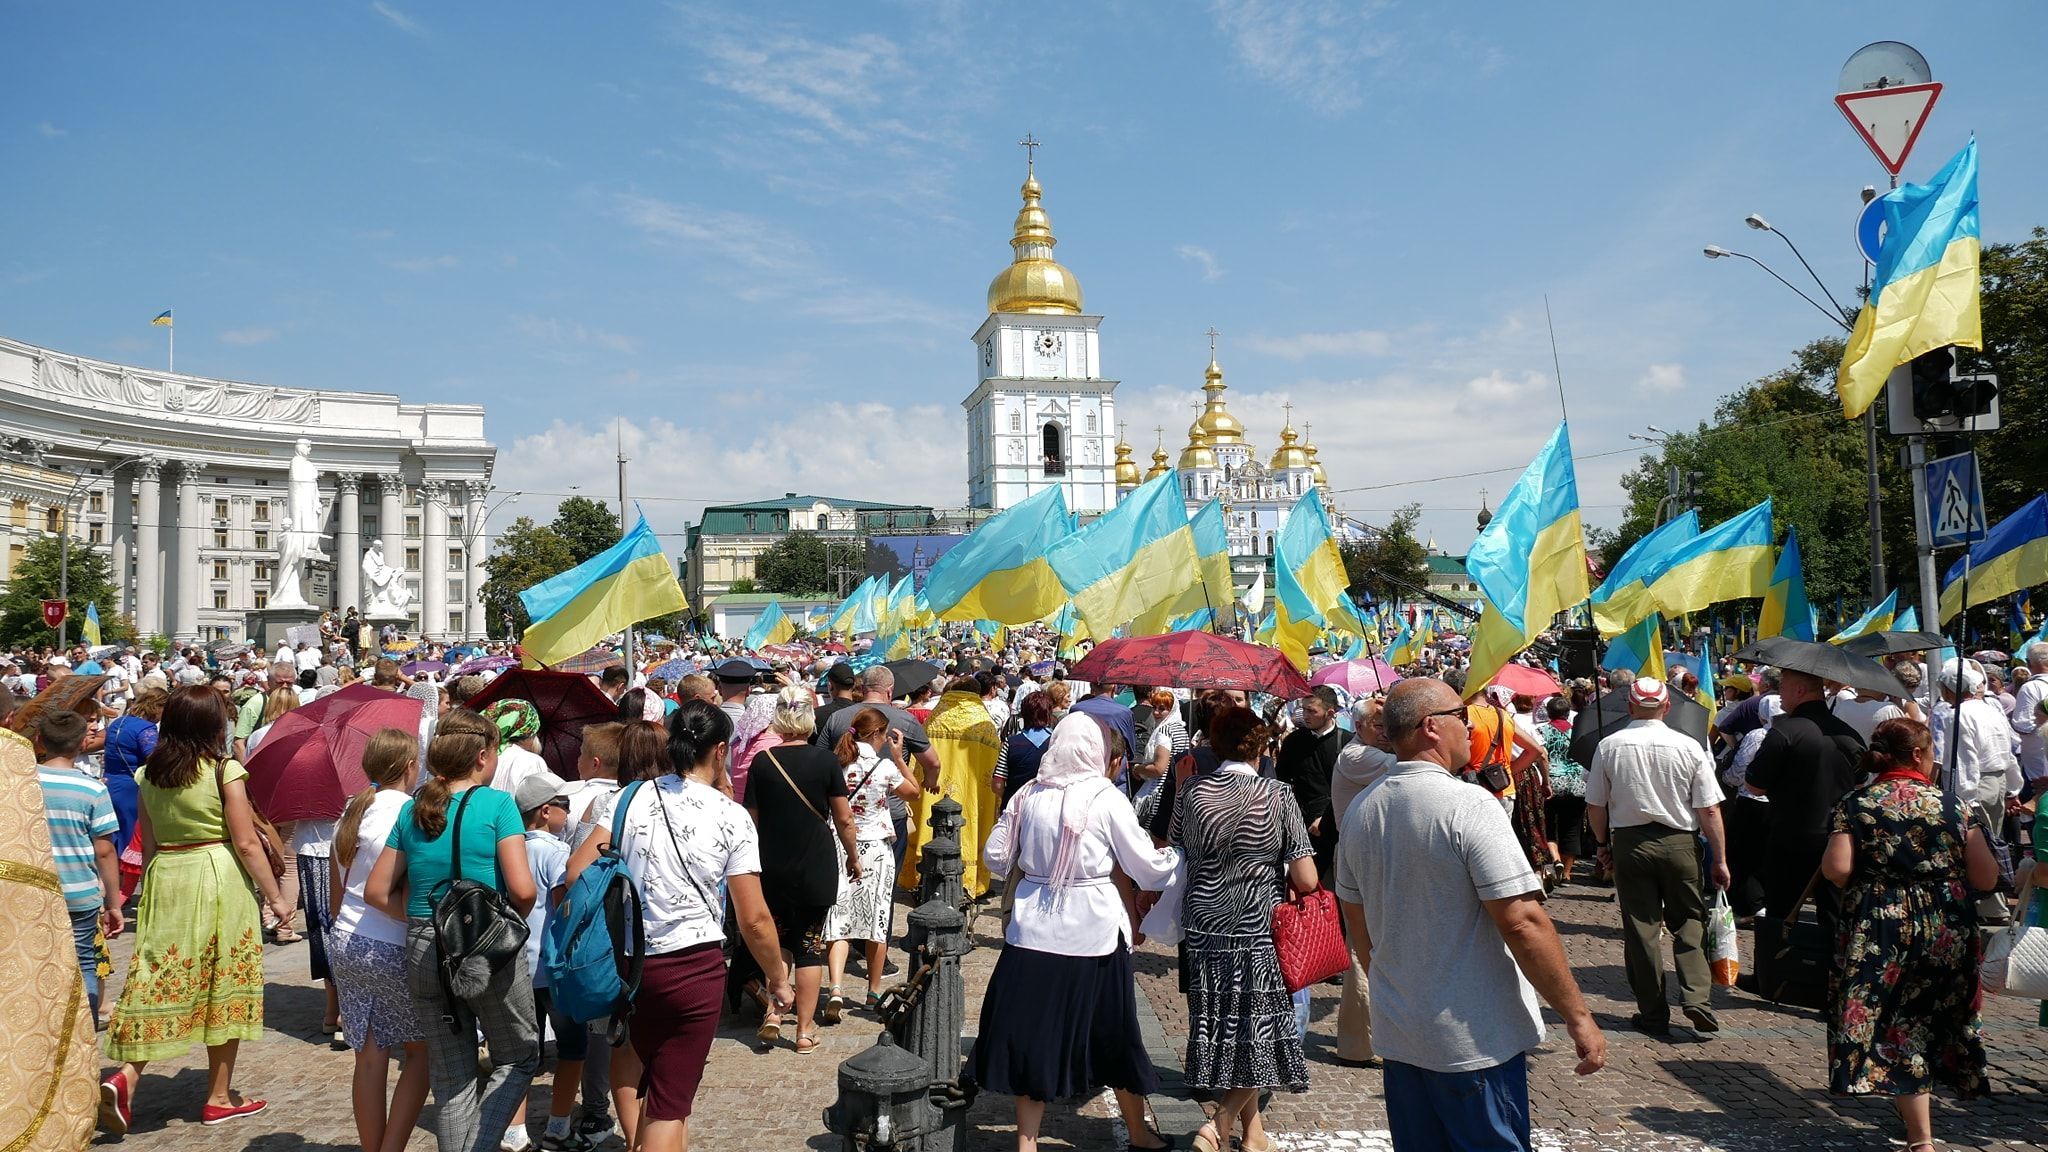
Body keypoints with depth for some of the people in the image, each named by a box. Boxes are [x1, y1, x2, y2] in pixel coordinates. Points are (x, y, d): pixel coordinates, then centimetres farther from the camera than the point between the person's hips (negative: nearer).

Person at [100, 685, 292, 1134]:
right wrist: (275, 896, -3)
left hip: (165, 879, 4)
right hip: (219, 877, -4)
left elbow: (148, 845, 10)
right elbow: (246, 843, -11)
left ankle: (126, 1075, -7)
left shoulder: (150, 776, 5)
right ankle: (219, 1097, 16)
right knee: (222, 985, 7)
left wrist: (153, 890, 22)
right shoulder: (226, 771, -11)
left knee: (161, 980, 12)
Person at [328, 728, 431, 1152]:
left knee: (370, 1058, 13)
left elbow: (336, 887, 18)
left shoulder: (351, 811, 9)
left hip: (344, 943, 7)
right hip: (394, 950, -7)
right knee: (422, 1052, 9)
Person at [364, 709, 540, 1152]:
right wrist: (512, 919, 2)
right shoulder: (497, 804, -10)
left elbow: (377, 891, 10)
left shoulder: (413, 810, 6)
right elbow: (523, 889, -18)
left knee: (451, 1078, 16)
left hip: (423, 954, 5)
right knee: (518, 1058, 14)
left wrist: (425, 918, 12)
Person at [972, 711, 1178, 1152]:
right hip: (1091, 933, -2)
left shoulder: (1029, 794, 0)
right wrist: (1180, 854, 13)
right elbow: (1149, 870, -6)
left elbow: (996, 857, 8)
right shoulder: (1106, 798, -10)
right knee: (1111, 1037, 14)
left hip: (1033, 932, 3)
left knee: (1033, 1036, 12)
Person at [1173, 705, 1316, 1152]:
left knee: (1224, 1028, 14)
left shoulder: (1191, 790, -3)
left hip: (1203, 926, 4)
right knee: (1260, 1029, 9)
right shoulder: (1277, 795, -11)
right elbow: (1306, 880, -12)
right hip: (1260, 929, -4)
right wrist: (1272, 868, 8)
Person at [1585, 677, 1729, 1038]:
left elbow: (1595, 807, 1)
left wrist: (1603, 843, 16)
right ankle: (1696, 997, -2)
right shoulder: (1688, 747, -5)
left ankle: (1653, 1014, 12)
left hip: (1629, 843, 0)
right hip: (1679, 842, 0)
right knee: (1689, 922, 13)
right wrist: (1720, 859, 3)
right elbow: (1709, 810, -5)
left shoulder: (1609, 746, -4)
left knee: (1640, 929, 6)